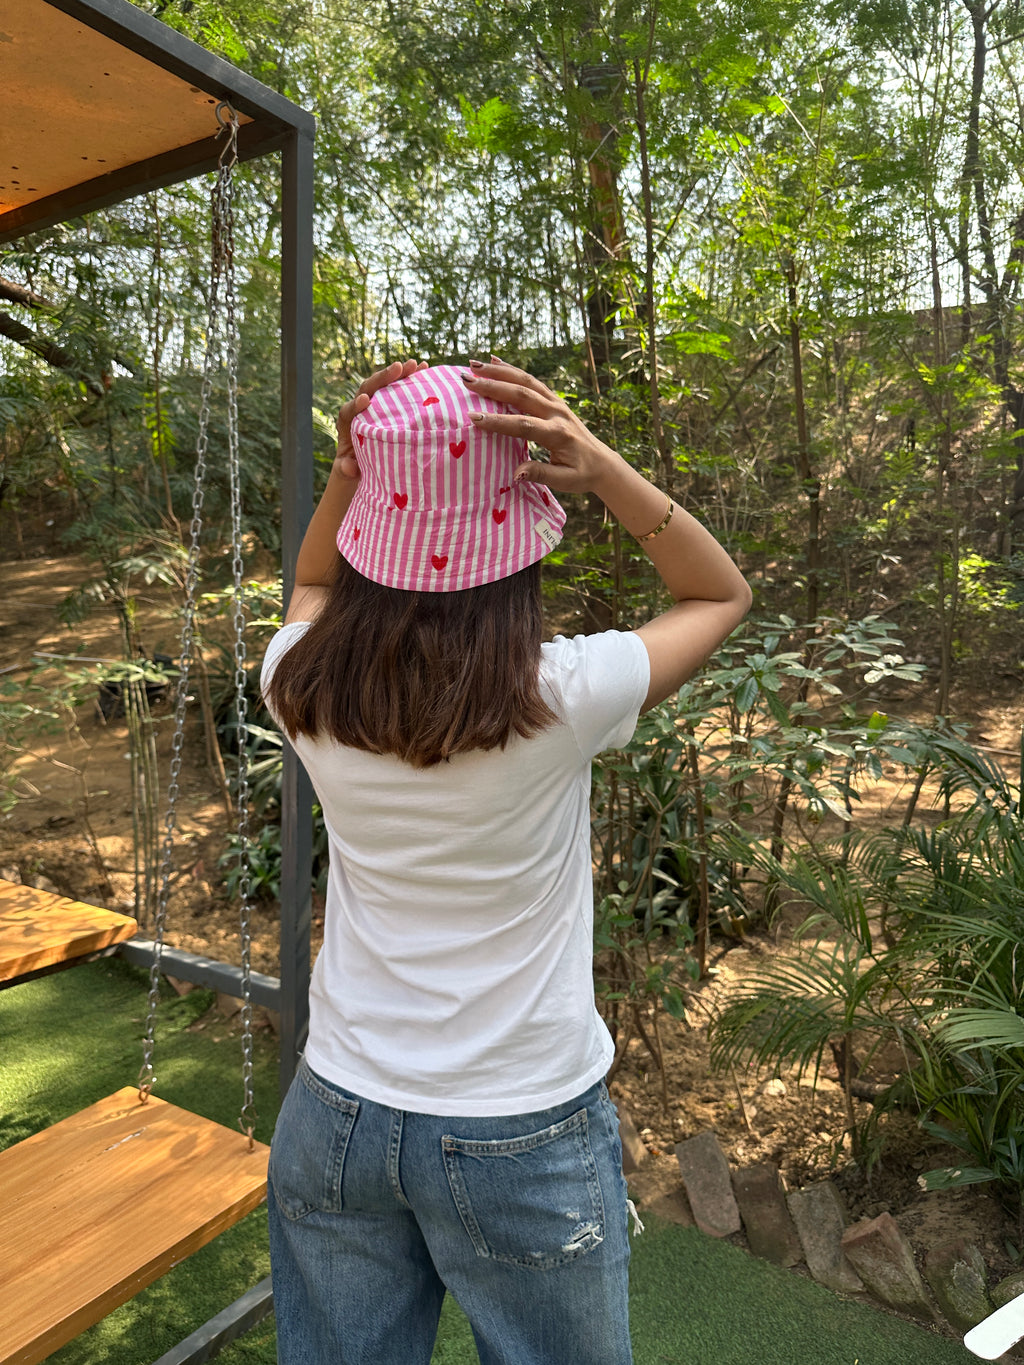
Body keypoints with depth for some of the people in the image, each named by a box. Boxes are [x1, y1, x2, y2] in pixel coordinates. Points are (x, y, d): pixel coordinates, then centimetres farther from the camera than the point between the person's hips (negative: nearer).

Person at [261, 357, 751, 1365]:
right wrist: (601, 468, -17)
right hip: (527, 1138, -2)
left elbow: (311, 585, 12)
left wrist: (348, 472, -6)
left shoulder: (307, 689, -14)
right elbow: (722, 594, -4)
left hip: (339, 1118, 3)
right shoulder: (561, 699, -23)